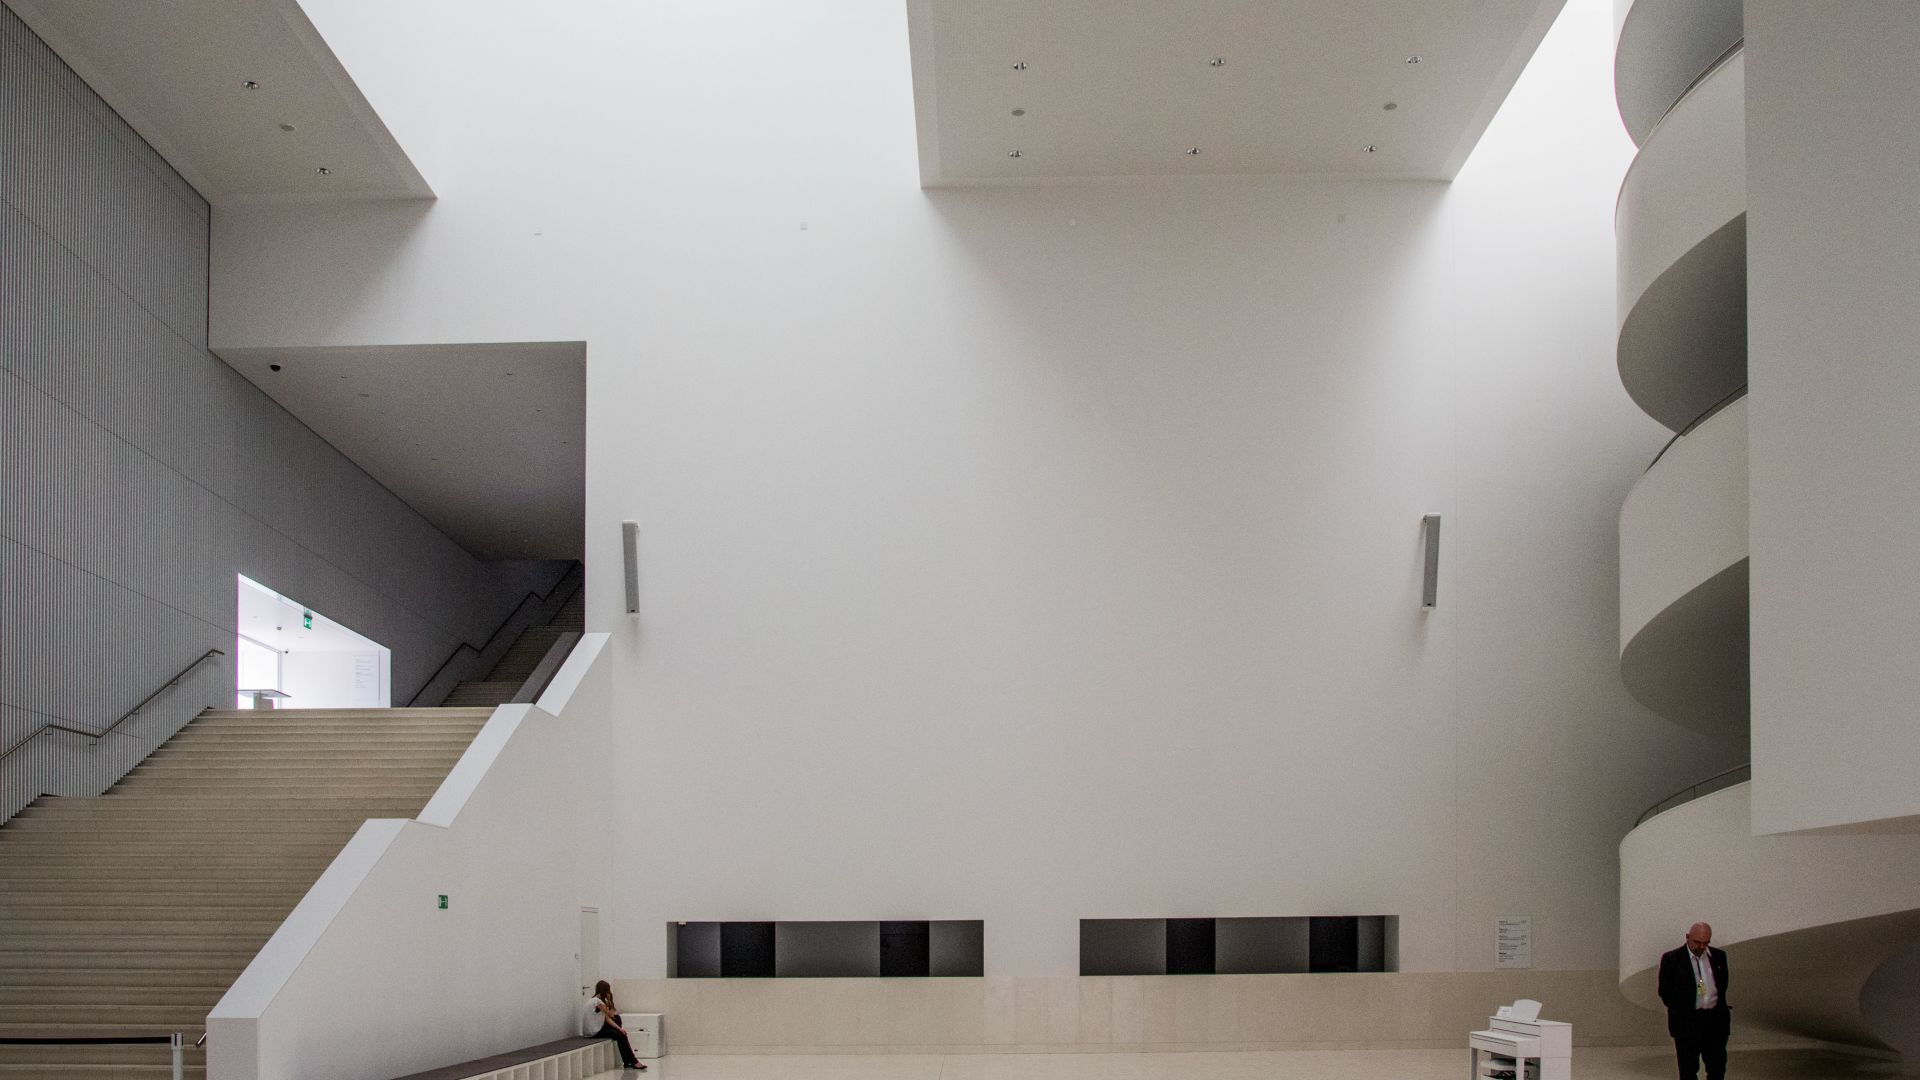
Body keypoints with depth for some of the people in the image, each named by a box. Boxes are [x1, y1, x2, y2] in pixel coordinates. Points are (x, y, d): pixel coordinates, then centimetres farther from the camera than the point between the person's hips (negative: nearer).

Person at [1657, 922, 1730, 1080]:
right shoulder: (1671, 959, -7)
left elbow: (1723, 984, 17)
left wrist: (1719, 1008, 9)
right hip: (1686, 1022, -3)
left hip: (1715, 1020, 3)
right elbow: (1665, 991, -1)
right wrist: (1681, 1011, 2)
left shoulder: (1719, 956, 5)